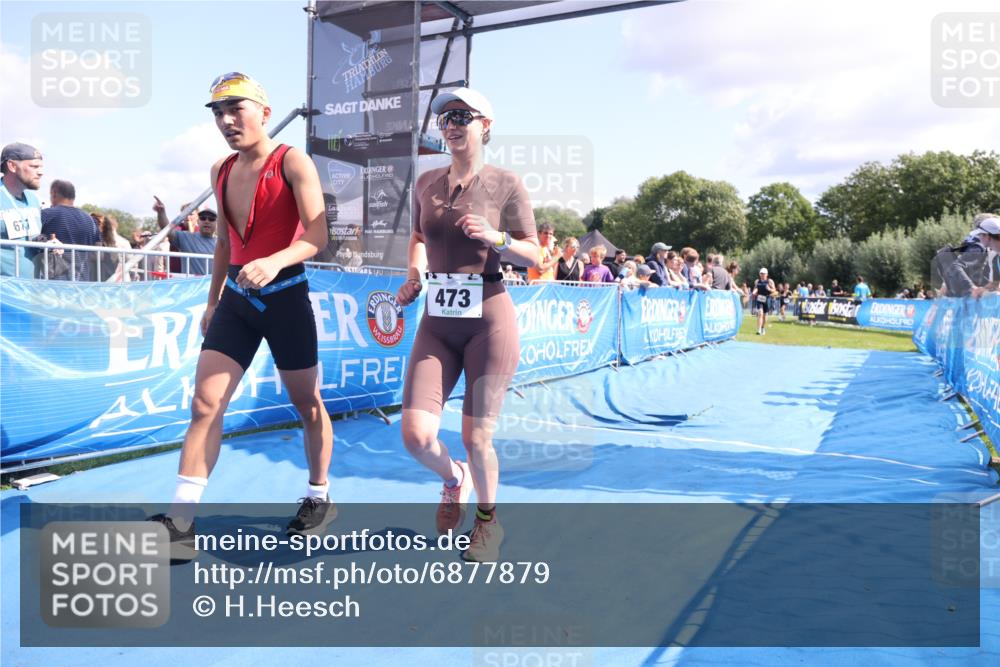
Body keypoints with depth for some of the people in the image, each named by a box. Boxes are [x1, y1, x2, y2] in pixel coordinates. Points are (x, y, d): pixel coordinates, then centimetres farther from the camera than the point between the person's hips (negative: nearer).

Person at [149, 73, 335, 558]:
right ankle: (180, 522, 3)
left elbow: (317, 235, -18)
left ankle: (319, 499, 29)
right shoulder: (221, 171, 11)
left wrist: (275, 262, -36)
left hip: (285, 296, -6)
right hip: (236, 298, 6)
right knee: (204, 405, -2)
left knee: (306, 404, 9)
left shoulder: (292, 163, -8)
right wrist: (213, 300, 21)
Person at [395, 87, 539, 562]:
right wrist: (414, 271, 8)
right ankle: (453, 478, 30)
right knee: (416, 435, -7)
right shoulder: (426, 182, 9)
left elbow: (536, 257, -1)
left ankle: (488, 520, 32)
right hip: (437, 323, 4)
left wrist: (496, 238, -18)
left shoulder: (505, 184, -3)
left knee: (477, 438, 2)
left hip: (489, 320, -3)